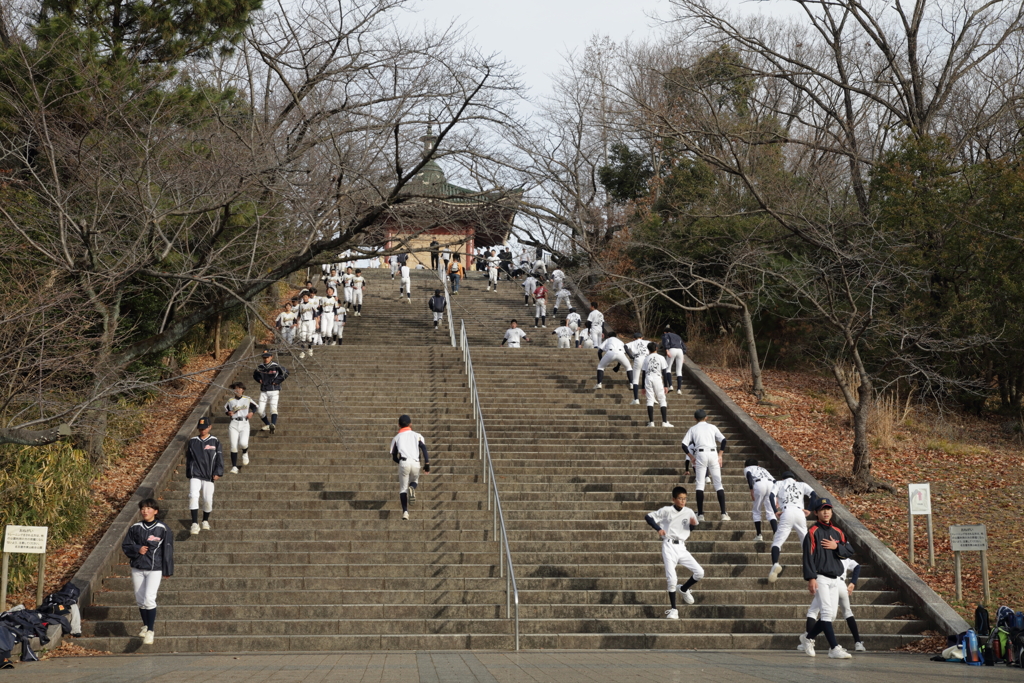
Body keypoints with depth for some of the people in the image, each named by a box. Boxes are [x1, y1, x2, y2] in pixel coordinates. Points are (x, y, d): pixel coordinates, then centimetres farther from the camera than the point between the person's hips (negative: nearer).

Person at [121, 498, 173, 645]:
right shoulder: (135, 528, 3)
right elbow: (125, 546, 7)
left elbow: (167, 550, -1)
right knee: (140, 599, 10)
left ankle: (150, 631, -7)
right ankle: (145, 625, 29)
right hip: (137, 568, 4)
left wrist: (167, 571, 0)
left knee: (149, 598, -15)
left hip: (155, 569, -4)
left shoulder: (162, 529, -5)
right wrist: (137, 549, -13)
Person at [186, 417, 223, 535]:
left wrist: (218, 472, -6)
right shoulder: (192, 441, 8)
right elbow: (188, 458, 15)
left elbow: (219, 458, 3)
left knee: (208, 499, -3)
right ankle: (195, 524, -17)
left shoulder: (215, 441, 4)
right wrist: (188, 473, 15)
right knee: (193, 496, -18)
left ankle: (205, 520, 24)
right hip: (195, 475, 0)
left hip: (209, 476, 0)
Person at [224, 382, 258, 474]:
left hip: (244, 423, -1)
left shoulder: (247, 399, 5)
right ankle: (234, 467, 1)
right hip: (233, 424, 1)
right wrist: (229, 413, -5)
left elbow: (256, 407, 17)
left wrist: (251, 412, -3)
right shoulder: (230, 400, 6)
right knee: (233, 446, -6)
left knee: (243, 443, -20)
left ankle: (245, 453, 18)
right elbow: (226, 409, 17)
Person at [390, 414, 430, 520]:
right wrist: (427, 464, 0)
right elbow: (424, 449, 0)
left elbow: (394, 457, 15)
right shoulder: (417, 436, 15)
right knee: (414, 481, 26)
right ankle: (412, 487, -11)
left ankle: (405, 511, -7)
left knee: (403, 488, 8)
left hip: (403, 463, -1)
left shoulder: (396, 438, 17)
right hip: (415, 463, 1)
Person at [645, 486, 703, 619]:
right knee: (672, 579, -11)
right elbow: (648, 517, -1)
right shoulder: (666, 510, -2)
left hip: (682, 547, 4)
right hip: (669, 546, -4)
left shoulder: (688, 512, 7)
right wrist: (658, 528, -15)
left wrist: (693, 524, -4)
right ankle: (673, 609, -1)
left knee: (699, 572, -5)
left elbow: (691, 528, 19)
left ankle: (683, 589, 24)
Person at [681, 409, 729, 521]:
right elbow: (723, 440, 2)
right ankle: (724, 513, -4)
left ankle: (700, 514, -2)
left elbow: (684, 445, 2)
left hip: (700, 454, -1)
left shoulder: (693, 429, 13)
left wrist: (692, 456, 9)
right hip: (713, 453, 1)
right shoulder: (712, 427, 14)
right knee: (718, 484, 4)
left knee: (699, 484, 4)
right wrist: (720, 455, 5)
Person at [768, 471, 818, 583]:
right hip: (800, 512, 2)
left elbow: (771, 496, 5)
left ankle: (775, 564, -30)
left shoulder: (779, 483, 25)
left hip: (786, 512, -2)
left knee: (777, 542, -5)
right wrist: (809, 510, 8)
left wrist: (776, 511, 3)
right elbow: (814, 495, 9)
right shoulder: (801, 485, 28)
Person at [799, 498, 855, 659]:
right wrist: (811, 578, -18)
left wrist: (836, 546, -9)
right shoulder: (813, 532, -4)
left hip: (835, 579, 6)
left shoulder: (837, 532, 15)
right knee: (827, 612, -14)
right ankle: (834, 648, -17)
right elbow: (808, 556, -10)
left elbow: (850, 551, 10)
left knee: (831, 615, 6)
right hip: (820, 578, -6)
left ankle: (808, 638, 26)